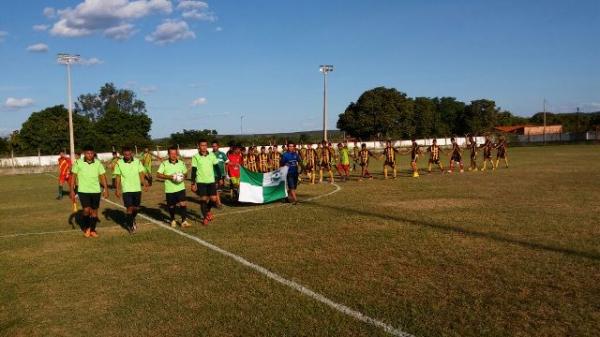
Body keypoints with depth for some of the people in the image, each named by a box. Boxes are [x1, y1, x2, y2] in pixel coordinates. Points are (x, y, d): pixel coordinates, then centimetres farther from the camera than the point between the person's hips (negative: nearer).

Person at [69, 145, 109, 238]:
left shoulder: (98, 163, 0)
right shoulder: (78, 163, -5)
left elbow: (103, 176, 2)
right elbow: (73, 176, 0)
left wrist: (106, 189, -5)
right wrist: (72, 190, -4)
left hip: (96, 191, 2)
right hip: (83, 191, -2)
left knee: (94, 210, 7)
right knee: (87, 210, -14)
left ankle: (92, 230, 23)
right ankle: (86, 227, 11)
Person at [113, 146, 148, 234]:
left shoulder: (137, 161, 0)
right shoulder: (119, 163, -5)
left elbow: (141, 174, 3)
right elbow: (117, 177, 0)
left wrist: (145, 184, -4)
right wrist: (117, 189, -2)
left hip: (137, 189, 2)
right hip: (126, 190, -2)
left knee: (136, 207, 10)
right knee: (129, 208, -5)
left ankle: (132, 220, 40)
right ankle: (130, 226, 13)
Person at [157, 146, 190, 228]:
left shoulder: (181, 163, 5)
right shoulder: (164, 164, -4)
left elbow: (185, 172, 17)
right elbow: (159, 175, -5)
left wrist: (183, 176, -6)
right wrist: (169, 176, -18)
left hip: (180, 187, 1)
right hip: (169, 189, -1)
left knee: (182, 204, -12)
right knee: (171, 206, 11)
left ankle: (184, 221, -9)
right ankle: (172, 220, 33)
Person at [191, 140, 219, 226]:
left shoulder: (212, 155, 2)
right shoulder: (196, 157, -4)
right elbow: (194, 170, -2)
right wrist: (193, 183, -6)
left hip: (211, 180, 2)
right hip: (201, 181, -2)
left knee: (214, 199, -3)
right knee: (203, 199, -2)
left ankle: (208, 210, 28)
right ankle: (204, 217, 14)